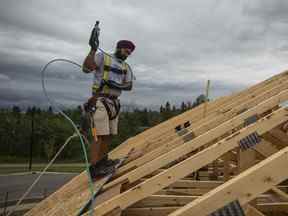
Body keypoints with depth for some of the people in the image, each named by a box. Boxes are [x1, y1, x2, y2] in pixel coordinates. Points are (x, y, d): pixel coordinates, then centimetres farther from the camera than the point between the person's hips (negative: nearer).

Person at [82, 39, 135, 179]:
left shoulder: (126, 67, 14)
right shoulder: (103, 57, -2)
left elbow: (129, 86, 2)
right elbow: (86, 68, -17)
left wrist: (115, 85, -15)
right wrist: (93, 49, -22)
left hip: (114, 102, 7)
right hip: (100, 101, -7)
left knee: (109, 135, 11)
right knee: (100, 135, -13)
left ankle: (102, 161, 24)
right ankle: (93, 168, -11)